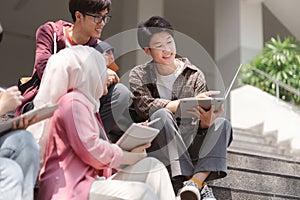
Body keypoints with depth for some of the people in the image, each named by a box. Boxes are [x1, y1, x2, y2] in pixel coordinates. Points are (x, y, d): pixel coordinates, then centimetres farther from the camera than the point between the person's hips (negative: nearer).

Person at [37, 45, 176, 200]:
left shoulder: (85, 103, 25)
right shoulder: (74, 102, -9)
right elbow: (92, 151, -18)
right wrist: (130, 155, -6)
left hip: (88, 180, 11)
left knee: (152, 167, 2)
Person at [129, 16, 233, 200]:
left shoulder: (194, 75, 9)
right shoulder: (139, 75, 5)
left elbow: (202, 122, -2)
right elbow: (145, 107, -16)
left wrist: (206, 121, -28)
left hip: (188, 145, 3)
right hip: (157, 147, -2)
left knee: (222, 124, -20)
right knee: (162, 115, -31)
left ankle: (195, 181, -42)